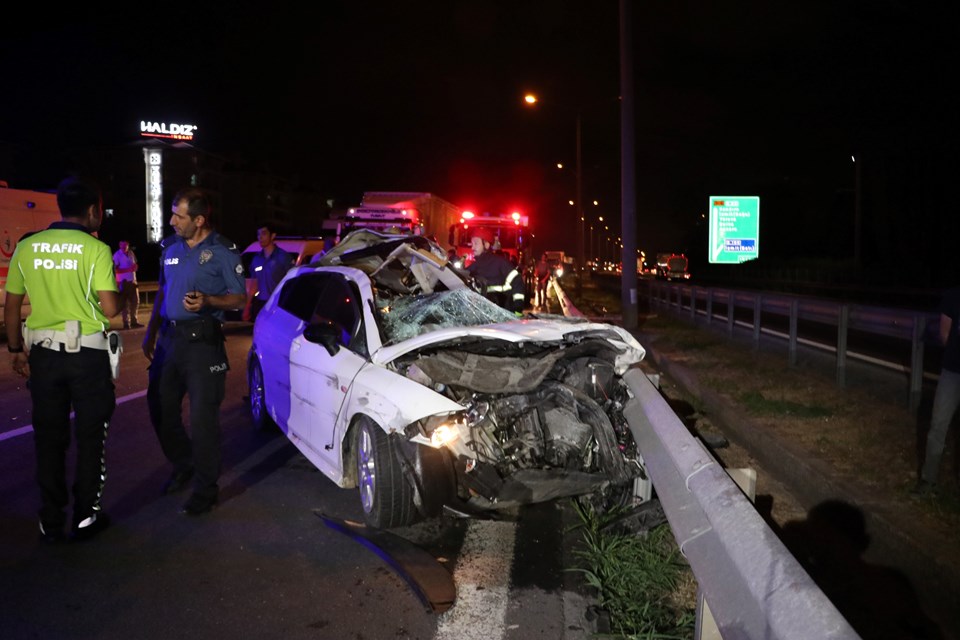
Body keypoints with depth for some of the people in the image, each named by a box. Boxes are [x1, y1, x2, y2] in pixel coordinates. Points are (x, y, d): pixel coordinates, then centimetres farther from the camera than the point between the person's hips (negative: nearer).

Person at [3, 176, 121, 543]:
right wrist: (122, 301, 7)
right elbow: (110, 309, -15)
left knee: (49, 438, 12)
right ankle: (85, 518, 16)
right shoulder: (95, 249, -9)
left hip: (43, 353, 4)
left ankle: (50, 522, 20)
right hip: (88, 354, -3)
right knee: (90, 437, 10)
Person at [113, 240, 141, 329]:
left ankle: (134, 321, 15)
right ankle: (126, 323, -1)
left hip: (132, 281, 6)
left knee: (135, 302, 6)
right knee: (124, 303, -4)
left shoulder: (131, 253, 10)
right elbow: (115, 270, -12)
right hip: (123, 282, -5)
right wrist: (128, 269, -21)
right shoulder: (117, 255, -7)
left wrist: (135, 267, -4)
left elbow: (135, 265, 19)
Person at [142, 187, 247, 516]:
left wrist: (208, 300, -23)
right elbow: (162, 292, 20)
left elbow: (239, 298, -5)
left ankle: (205, 488, 7)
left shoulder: (223, 252, -7)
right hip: (169, 337, 7)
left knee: (202, 416, -5)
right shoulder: (170, 248, 11)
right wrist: (150, 333, 17)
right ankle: (183, 465, 34)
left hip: (203, 340, -6)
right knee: (160, 407, 12)